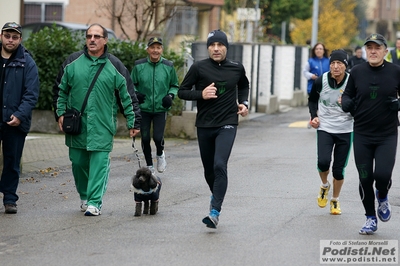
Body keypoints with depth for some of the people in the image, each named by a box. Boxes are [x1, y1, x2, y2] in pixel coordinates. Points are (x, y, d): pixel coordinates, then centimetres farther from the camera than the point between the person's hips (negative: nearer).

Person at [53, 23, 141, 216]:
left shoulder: (114, 66, 2)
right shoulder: (73, 62, 6)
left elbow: (128, 96, 4)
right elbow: (60, 89, 14)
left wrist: (133, 122, 2)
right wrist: (60, 113, 5)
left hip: (102, 127, -2)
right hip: (76, 126, 2)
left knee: (99, 163, -7)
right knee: (78, 162, 9)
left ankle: (94, 202, -3)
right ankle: (84, 197, 28)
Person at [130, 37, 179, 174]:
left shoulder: (168, 66, 1)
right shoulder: (139, 66, -2)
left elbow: (175, 85, 14)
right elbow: (131, 84, 10)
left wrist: (171, 95, -5)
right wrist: (136, 94, -9)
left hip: (161, 109, -1)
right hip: (143, 109, 1)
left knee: (158, 137, -12)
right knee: (145, 138, 3)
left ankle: (160, 154, 23)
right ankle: (149, 166, 23)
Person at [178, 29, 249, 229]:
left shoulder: (236, 69, 3)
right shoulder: (199, 68, -4)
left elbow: (244, 86, 25)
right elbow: (182, 92, 0)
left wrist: (243, 102, 8)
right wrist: (201, 94, -16)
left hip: (227, 125, -1)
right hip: (204, 126, 1)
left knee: (220, 166, -19)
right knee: (209, 169, 12)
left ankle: (215, 211, -21)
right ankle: (216, 195, 42)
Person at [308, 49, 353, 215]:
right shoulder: (321, 81, -8)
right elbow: (312, 99, 12)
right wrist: (314, 116, -3)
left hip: (345, 130, 0)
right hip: (324, 128, 0)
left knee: (339, 169, 5)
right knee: (323, 162, -19)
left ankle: (335, 200, 30)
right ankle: (324, 186, 15)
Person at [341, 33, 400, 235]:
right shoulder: (357, 71, 1)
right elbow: (347, 94, 13)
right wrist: (346, 103, -9)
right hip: (362, 135, 2)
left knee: (382, 175, -15)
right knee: (365, 179, 4)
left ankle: (382, 197, 21)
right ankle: (371, 218, 23)